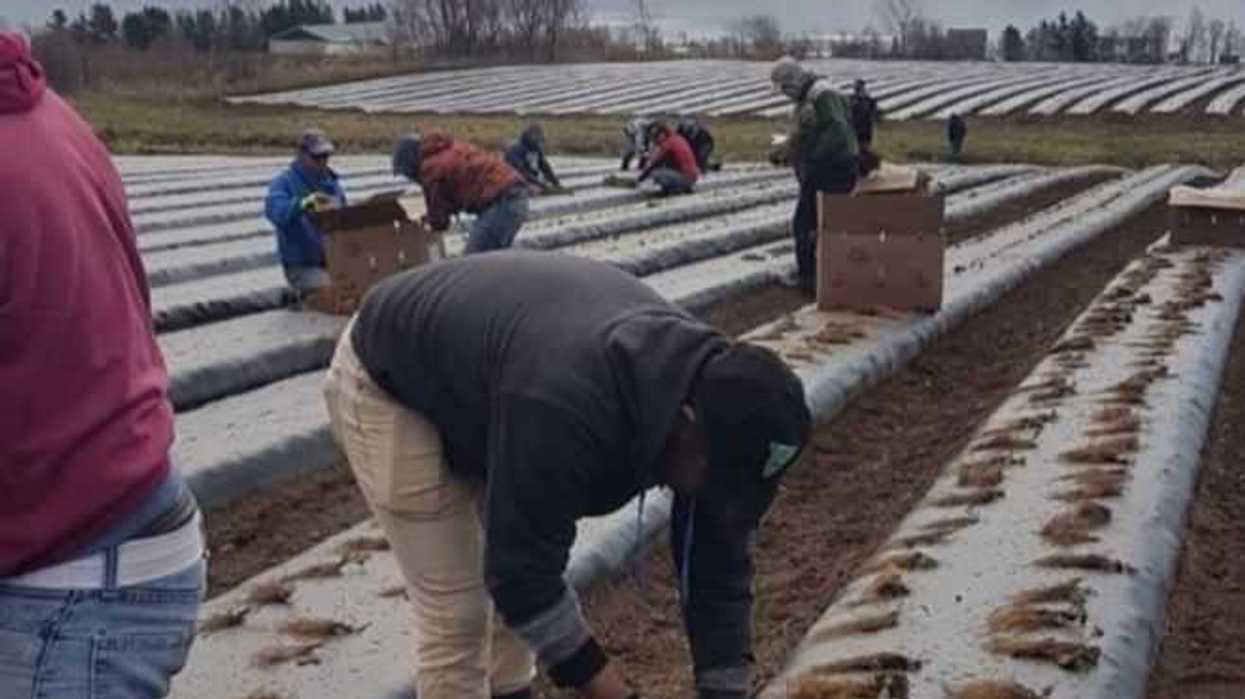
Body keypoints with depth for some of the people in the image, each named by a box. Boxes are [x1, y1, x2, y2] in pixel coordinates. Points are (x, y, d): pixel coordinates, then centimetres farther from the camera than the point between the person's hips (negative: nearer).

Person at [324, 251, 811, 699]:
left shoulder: (705, 381, -18)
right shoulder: (567, 409, -43)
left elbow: (720, 567, -10)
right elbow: (520, 577, -31)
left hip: (471, 371, 8)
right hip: (387, 383, -7)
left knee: (518, 559, 13)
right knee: (455, 611, -7)